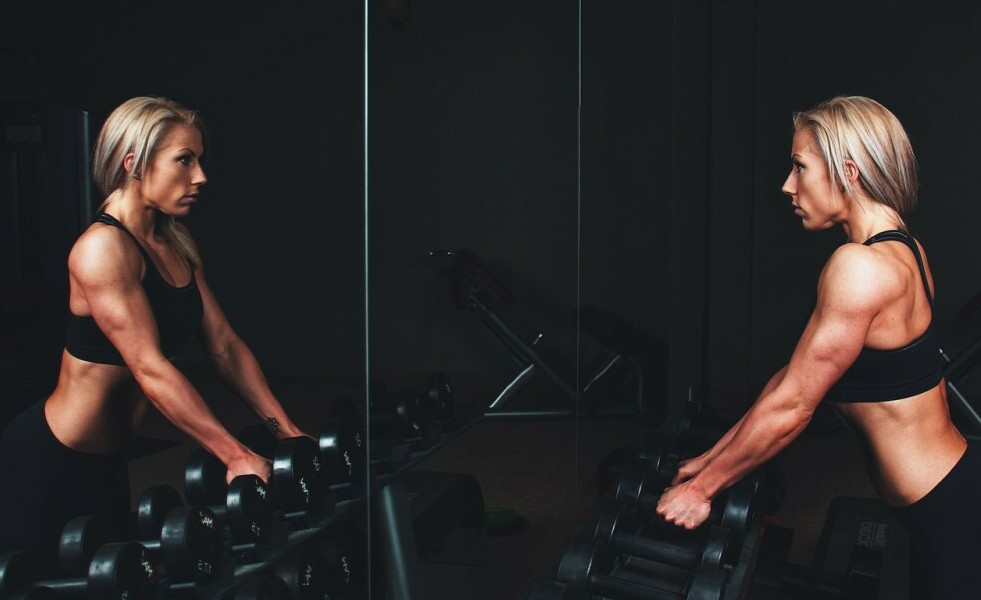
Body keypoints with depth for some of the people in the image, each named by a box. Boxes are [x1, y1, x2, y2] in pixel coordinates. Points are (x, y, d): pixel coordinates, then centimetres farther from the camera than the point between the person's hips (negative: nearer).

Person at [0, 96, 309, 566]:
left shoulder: (176, 245, 5)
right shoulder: (103, 248, -22)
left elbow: (224, 345, 4)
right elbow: (151, 369, -28)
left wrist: (286, 431, -3)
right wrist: (236, 456, -31)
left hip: (107, 460, 9)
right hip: (51, 460, -9)